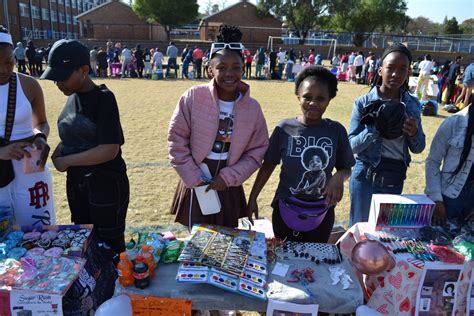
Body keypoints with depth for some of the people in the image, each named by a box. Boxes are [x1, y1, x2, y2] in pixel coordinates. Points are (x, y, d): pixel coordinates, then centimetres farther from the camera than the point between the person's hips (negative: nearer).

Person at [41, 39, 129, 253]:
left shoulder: (103, 98, -17)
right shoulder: (73, 97, 6)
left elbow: (109, 150, -23)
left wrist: (67, 161, -15)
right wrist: (60, 148, -2)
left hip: (106, 184, -8)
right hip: (76, 183, 8)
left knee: (109, 245, 6)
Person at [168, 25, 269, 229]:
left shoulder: (252, 108, -5)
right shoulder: (193, 97, -12)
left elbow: (257, 150, -1)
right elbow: (176, 139, -7)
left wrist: (229, 177, -11)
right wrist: (193, 177, -9)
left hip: (228, 186, 2)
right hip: (196, 183, -1)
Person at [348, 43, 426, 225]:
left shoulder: (412, 104, 1)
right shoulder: (364, 102, -10)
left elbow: (418, 149, 6)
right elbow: (352, 146, -11)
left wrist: (414, 133, -15)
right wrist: (375, 129, -26)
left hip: (395, 179, 4)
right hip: (367, 176, -3)